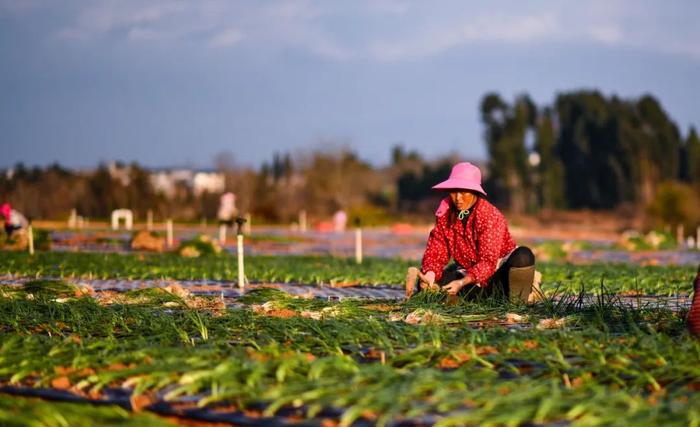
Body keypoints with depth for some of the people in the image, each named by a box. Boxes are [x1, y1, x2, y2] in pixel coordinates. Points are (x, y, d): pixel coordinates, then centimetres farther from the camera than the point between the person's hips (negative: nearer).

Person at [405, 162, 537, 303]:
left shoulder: (490, 216, -19)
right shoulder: (445, 213, -4)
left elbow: (488, 261, -25)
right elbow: (436, 249, -7)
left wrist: (462, 283, -39)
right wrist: (430, 273, -29)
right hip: (467, 272, 3)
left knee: (523, 256, -35)